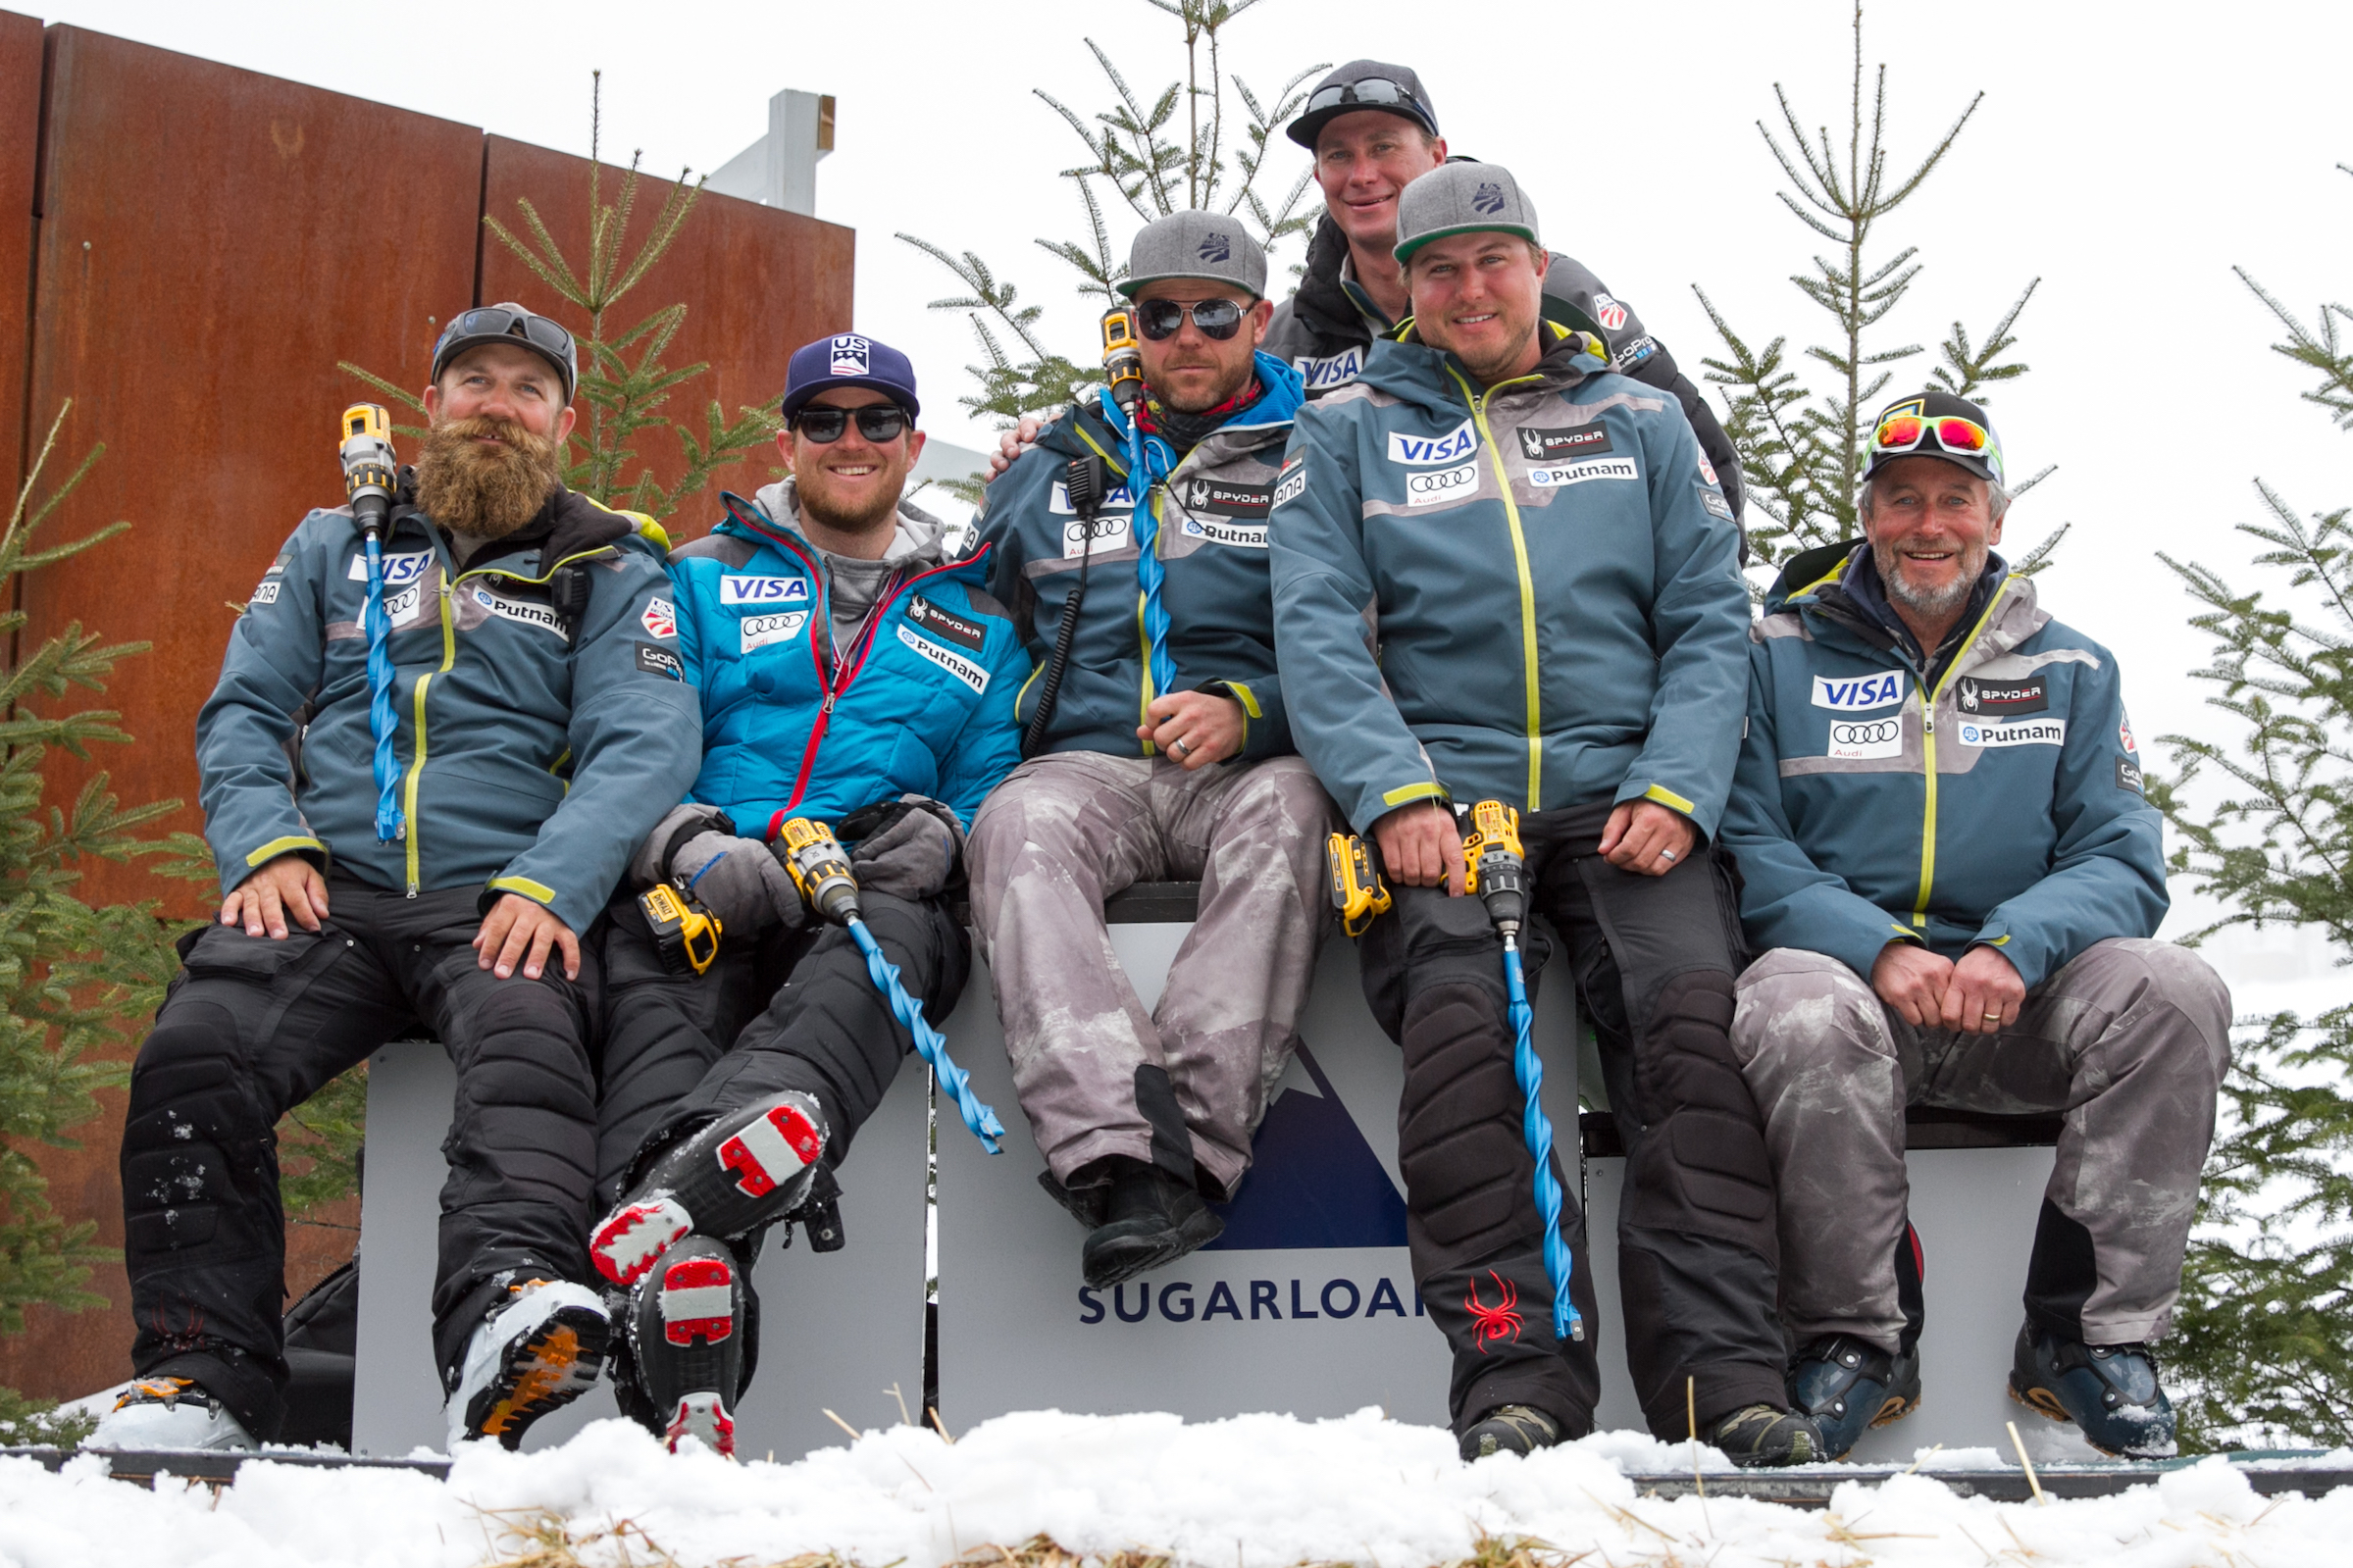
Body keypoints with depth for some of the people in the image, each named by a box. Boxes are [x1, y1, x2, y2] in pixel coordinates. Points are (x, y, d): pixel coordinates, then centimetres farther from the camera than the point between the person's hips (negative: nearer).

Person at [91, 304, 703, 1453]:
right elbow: (242, 711, 17)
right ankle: (206, 1373, -28)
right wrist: (268, 844, -5)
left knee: (528, 1053, -36)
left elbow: (644, 745, 1)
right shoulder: (337, 546, 24)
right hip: (327, 893, 2)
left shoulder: (610, 572, 16)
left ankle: (510, 1313, -60)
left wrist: (549, 886, -18)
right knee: (194, 1054, -27)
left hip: (501, 908, -2)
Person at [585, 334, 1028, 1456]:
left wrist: (945, 833, -7)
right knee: (652, 982, -37)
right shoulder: (702, 581, 22)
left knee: (881, 947, -39)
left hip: (883, 897, 0)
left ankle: (671, 1198, -68)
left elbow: (1001, 783, 17)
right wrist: (696, 850, -12)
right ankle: (683, 1279, -65)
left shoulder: (974, 618, 26)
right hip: (704, 895, 0)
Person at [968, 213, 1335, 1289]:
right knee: (1019, 826, -34)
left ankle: (1191, 1146, -49)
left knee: (1287, 811, -38)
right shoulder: (1055, 475, 23)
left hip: (1249, 771, -1)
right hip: (1088, 766, 2)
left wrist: (1248, 710, -11)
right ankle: (1124, 1157, -52)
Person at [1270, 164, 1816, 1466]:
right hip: (1438, 795, -1)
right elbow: (1318, 633, 4)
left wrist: (1674, 792, -5)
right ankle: (1514, 1375, -29)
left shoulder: (1641, 424, 21)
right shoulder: (1345, 433, 17)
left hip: (1622, 794, 1)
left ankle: (1722, 1370, -28)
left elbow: (1709, 622, 13)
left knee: (1692, 1004, -27)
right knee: (1458, 1009, -30)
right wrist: (1397, 796, -12)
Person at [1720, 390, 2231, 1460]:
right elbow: (1747, 845, -3)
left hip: (2014, 1006, 2)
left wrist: (2014, 948, -18)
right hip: (1843, 968, -2)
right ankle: (1852, 1336, -19)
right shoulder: (1781, 654, 8)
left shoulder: (2070, 670, 14)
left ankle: (2092, 1334, -17)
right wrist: (1880, 951, -21)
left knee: (2172, 993, -27)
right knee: (1799, 1017, -38)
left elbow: (2121, 859, 4)